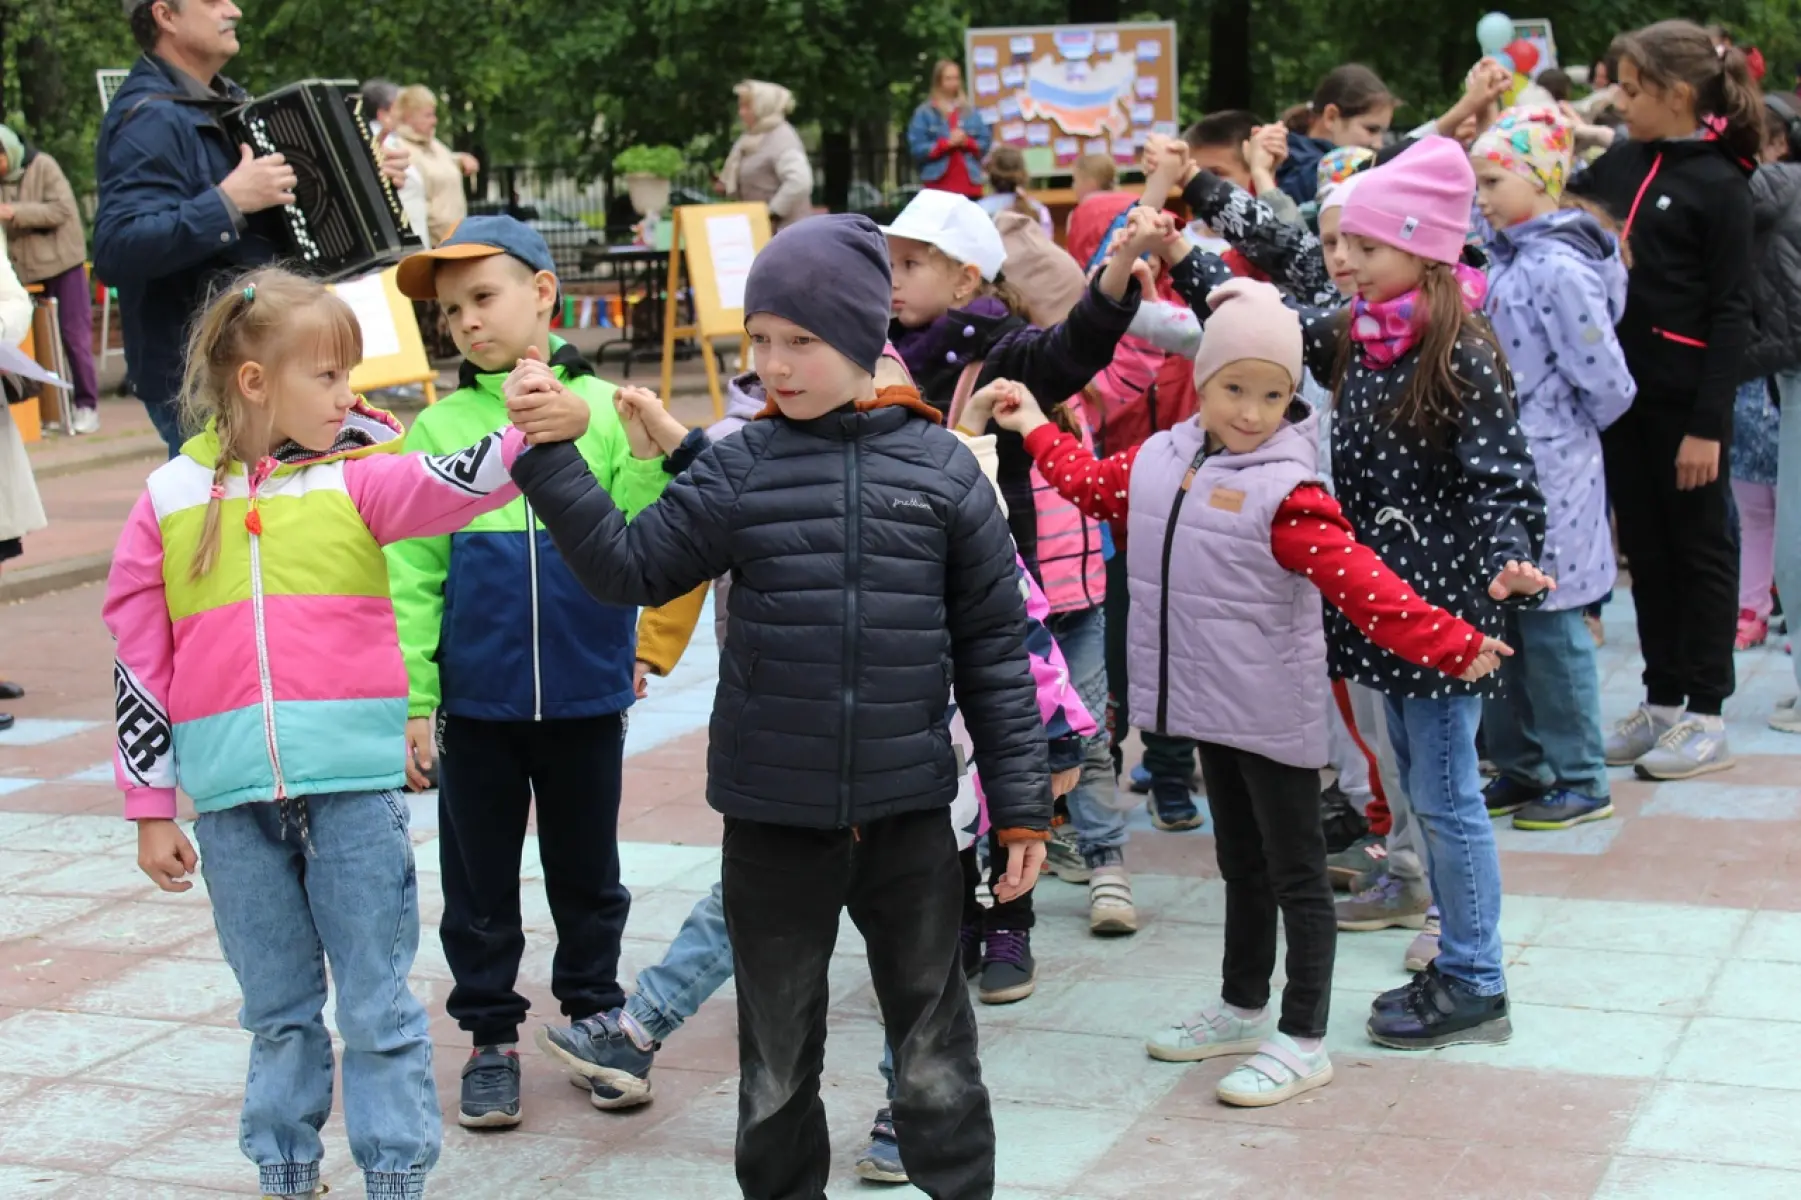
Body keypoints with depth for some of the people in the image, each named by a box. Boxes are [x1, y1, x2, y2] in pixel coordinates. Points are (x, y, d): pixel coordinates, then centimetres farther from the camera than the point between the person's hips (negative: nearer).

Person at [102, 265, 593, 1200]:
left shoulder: (354, 477, 3)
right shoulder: (172, 498, 4)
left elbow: (450, 488, -18)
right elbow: (139, 663, 8)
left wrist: (532, 435, -38)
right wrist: (152, 809, 7)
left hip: (353, 783, -1)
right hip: (233, 799, 1)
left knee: (378, 1003, 5)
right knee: (277, 1009, 14)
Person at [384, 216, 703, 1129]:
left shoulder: (604, 409, -2)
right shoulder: (437, 429, -1)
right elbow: (411, 575, -1)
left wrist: (649, 646, -3)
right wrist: (413, 701, -5)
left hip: (587, 695, 0)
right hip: (475, 701, 0)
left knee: (588, 873, 14)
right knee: (479, 882, 10)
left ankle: (591, 1016, 31)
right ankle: (491, 1037, 25)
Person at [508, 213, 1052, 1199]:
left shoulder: (941, 470, -3)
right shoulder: (740, 472, -1)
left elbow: (993, 647, 0)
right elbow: (629, 566, -2)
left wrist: (1020, 803, 1)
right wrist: (548, 455, -11)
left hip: (908, 817, -1)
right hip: (773, 820, 1)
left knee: (936, 1059, 10)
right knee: (777, 1061, 14)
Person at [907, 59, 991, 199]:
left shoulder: (970, 111, 12)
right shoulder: (924, 113, 2)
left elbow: (985, 142, 11)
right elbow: (917, 149, -6)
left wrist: (967, 142, -8)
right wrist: (947, 143, -12)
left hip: (970, 184, 4)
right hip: (938, 186, -4)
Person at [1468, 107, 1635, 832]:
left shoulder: (1559, 268, -18)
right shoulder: (1506, 257, 9)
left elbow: (1605, 380, -17)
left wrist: (1572, 428, -2)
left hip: (1548, 470, -9)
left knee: (1549, 624, 0)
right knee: (1500, 622, 14)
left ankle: (1580, 780, 11)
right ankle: (1521, 766, 26)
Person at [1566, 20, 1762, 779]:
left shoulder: (1719, 185, -11)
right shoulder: (1624, 162, 6)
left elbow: (1731, 313, -13)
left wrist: (1708, 423, -17)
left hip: (1685, 398, -6)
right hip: (1623, 389, 6)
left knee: (1699, 549, 4)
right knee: (1645, 550, 13)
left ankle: (1706, 717, 12)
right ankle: (1662, 702, 23)